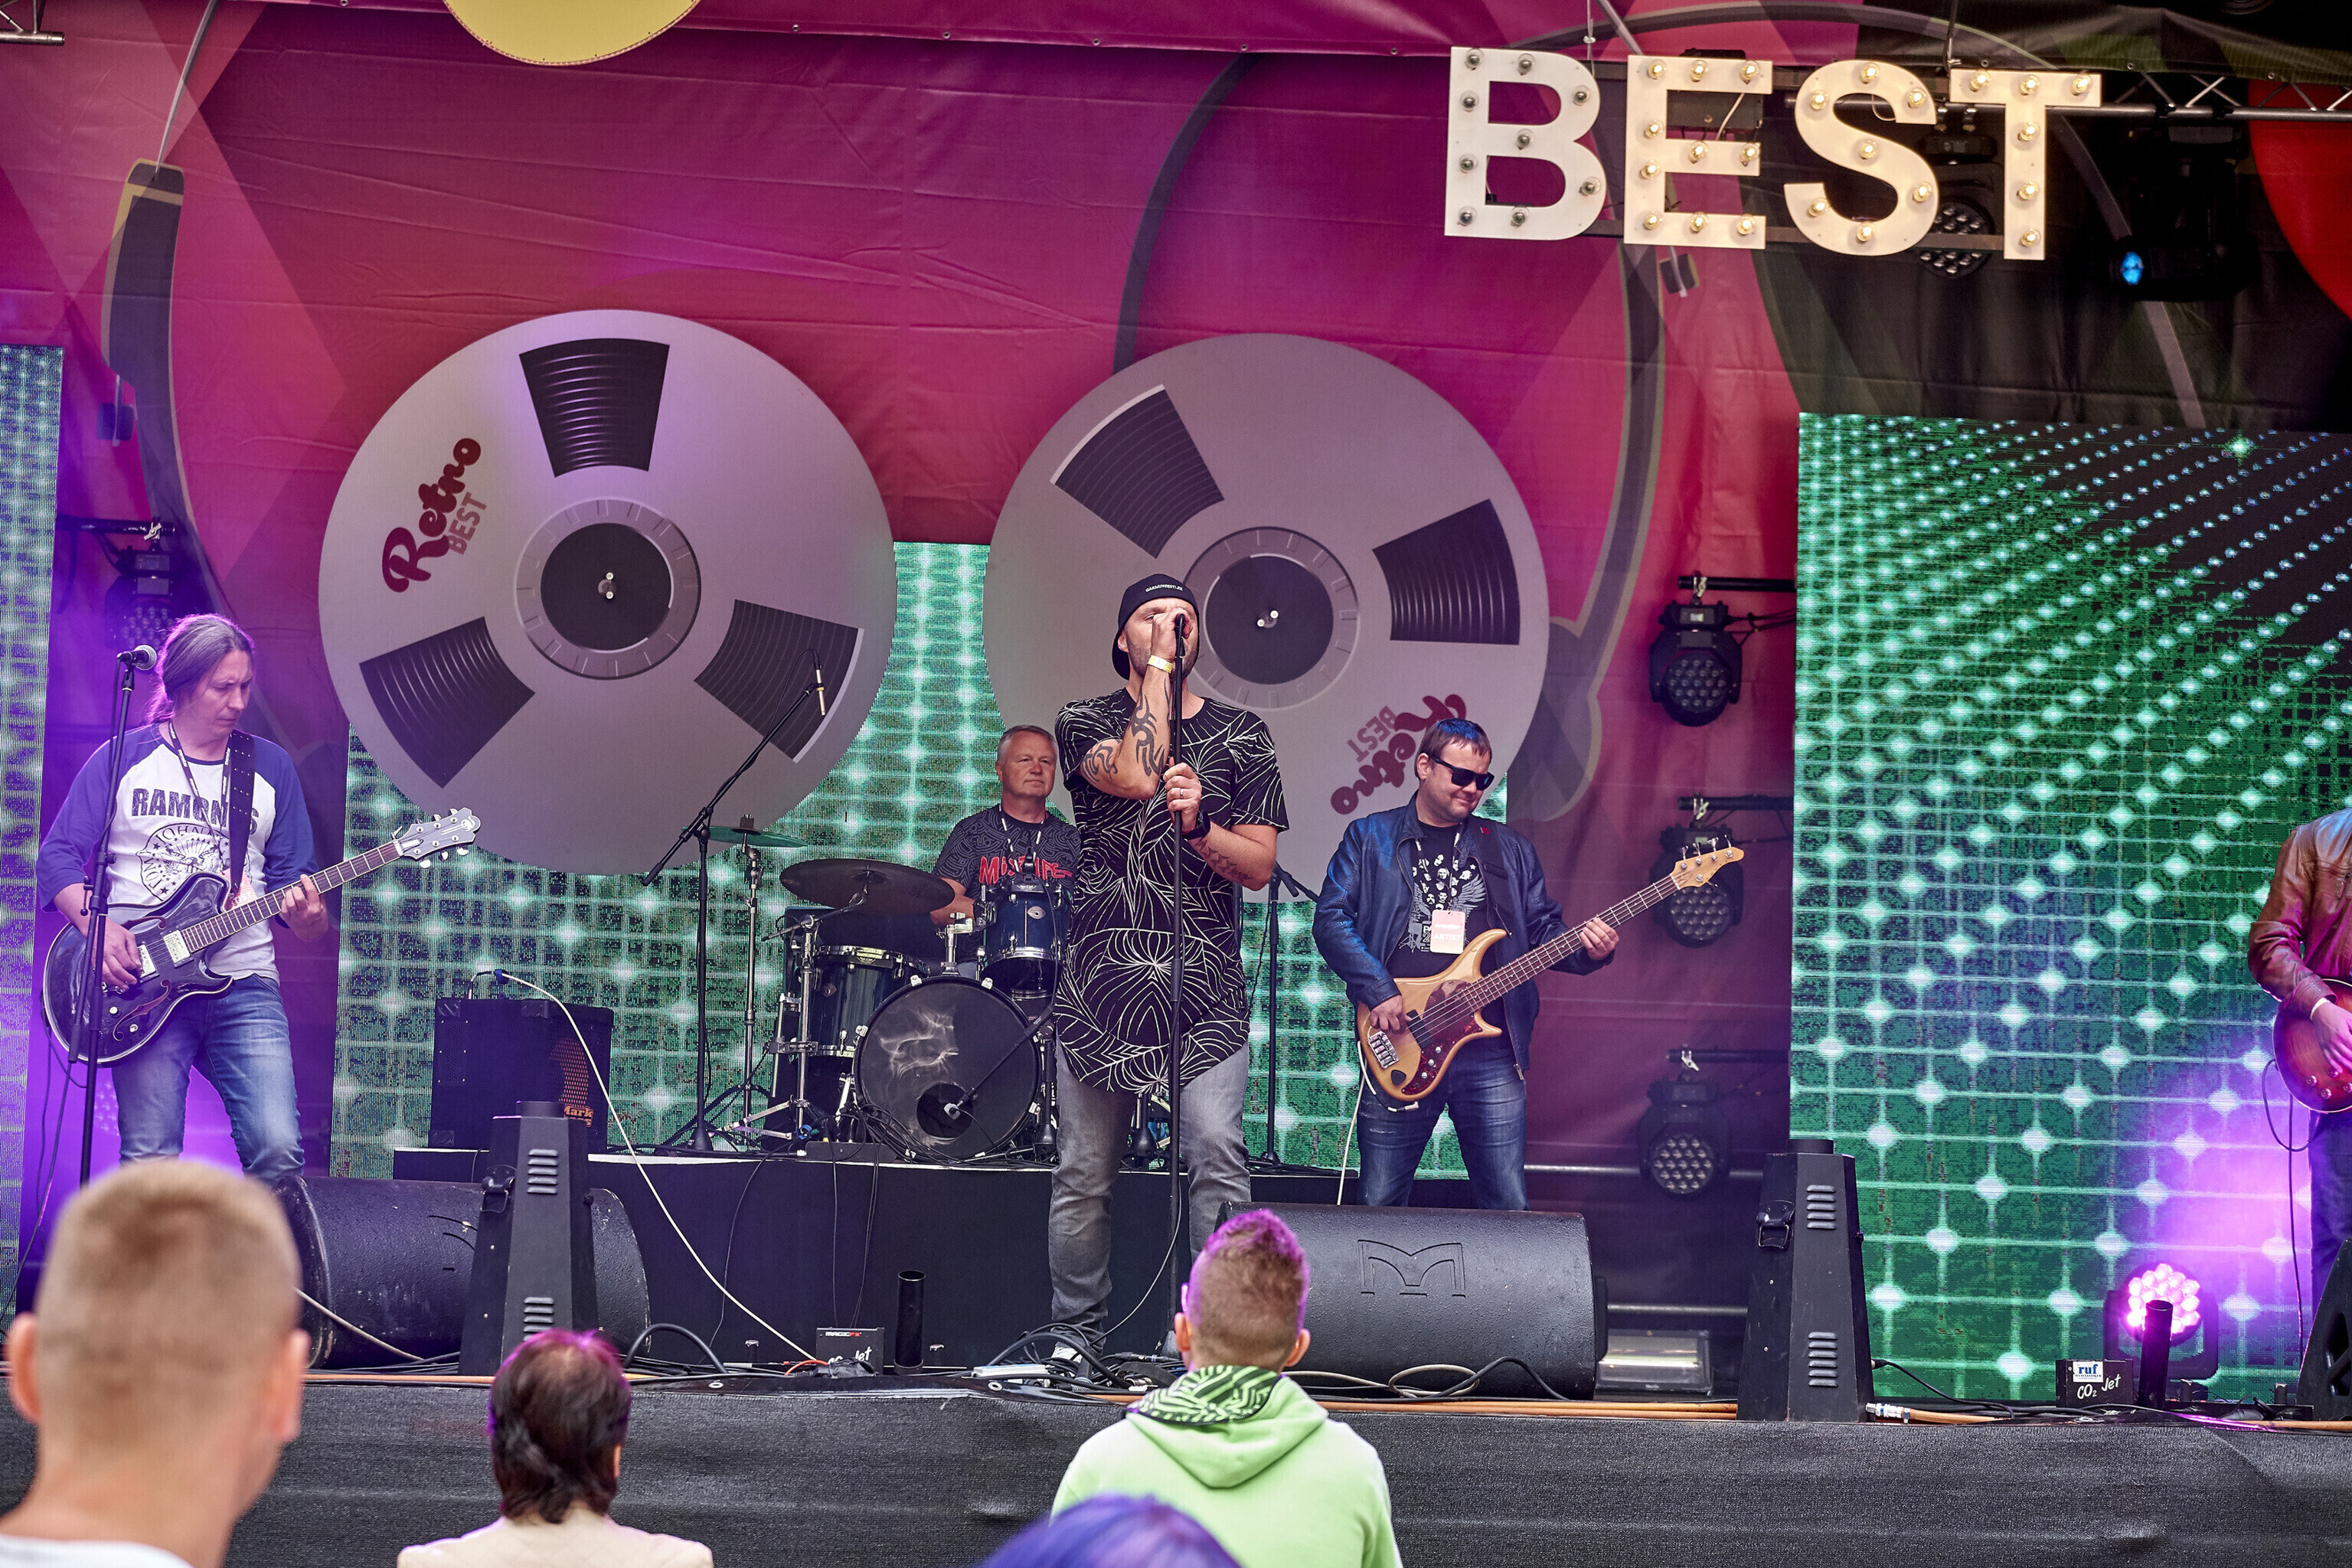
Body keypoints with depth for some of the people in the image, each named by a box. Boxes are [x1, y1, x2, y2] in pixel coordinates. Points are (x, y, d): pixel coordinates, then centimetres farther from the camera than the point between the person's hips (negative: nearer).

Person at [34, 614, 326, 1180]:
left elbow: (294, 878, 14)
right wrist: (98, 926, -13)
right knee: (150, 1166, -9)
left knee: (279, 1150, -16)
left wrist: (308, 915, -10)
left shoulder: (271, 767, 14)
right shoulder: (123, 759, 7)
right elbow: (57, 857, 4)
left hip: (243, 982, 2)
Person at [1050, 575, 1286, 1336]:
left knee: (1217, 1159, -15)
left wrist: (1197, 823, -14)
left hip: (1204, 986, 0)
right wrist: (1156, 668, -8)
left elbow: (1259, 865, 5)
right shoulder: (1087, 722, 8)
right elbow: (1133, 775, -16)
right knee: (1085, 1174, 4)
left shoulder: (1240, 733, 12)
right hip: (1100, 984, 0)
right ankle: (1077, 1338, 16)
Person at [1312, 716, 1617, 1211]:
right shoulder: (1370, 838, 9)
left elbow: (1543, 930, 16)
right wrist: (1378, 991, -11)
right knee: (1379, 1203, 0)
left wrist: (1587, 950, -6)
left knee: (1509, 1206, -1)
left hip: (1491, 1053, 2)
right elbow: (1331, 918, 0)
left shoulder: (1512, 850, 17)